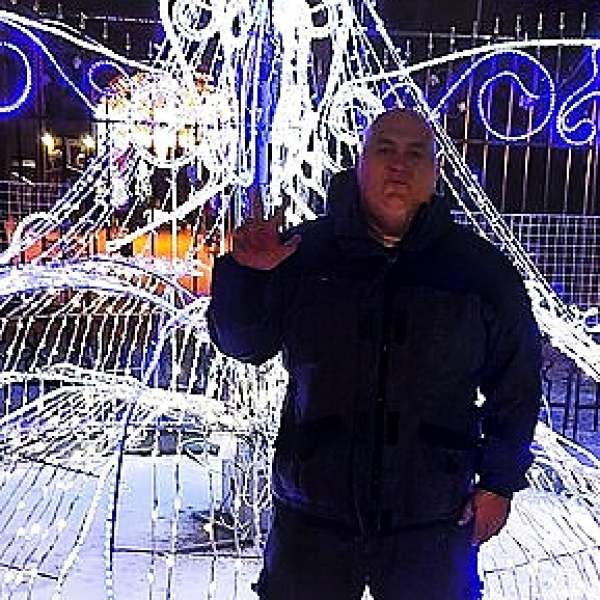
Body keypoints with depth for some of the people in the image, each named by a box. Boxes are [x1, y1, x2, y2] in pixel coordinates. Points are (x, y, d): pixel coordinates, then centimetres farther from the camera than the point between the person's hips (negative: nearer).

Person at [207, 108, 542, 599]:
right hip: (312, 516, 1)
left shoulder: (484, 273, -4)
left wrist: (500, 482, 3)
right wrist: (245, 275, -17)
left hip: (435, 526, 0)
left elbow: (516, 386, 4)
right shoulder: (303, 252, -5)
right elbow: (245, 345, 1)